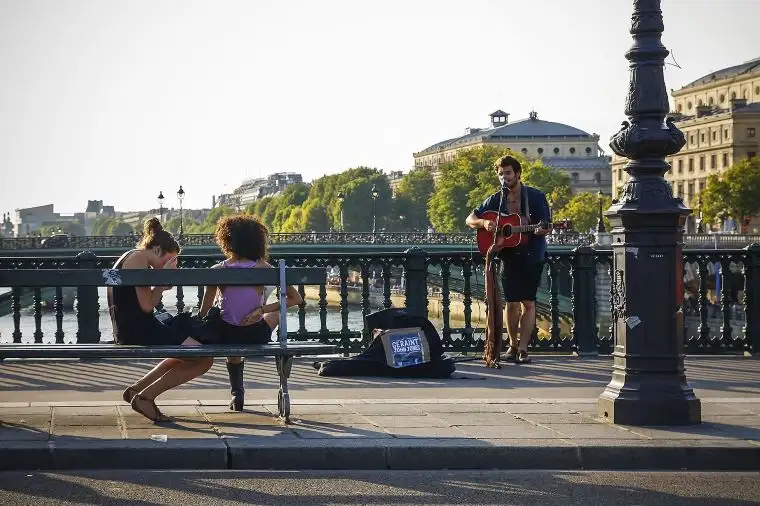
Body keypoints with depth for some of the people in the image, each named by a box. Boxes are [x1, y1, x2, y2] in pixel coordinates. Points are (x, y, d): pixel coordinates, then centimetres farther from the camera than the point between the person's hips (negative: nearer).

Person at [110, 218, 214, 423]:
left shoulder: (130, 257, 24)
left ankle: (136, 389, 19)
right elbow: (147, 305, -15)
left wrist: (161, 286, 10)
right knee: (203, 359, -14)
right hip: (138, 329, -11)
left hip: (127, 328, 11)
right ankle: (145, 397, -8)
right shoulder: (139, 257, -8)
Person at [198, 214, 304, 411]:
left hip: (224, 335, 1)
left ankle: (237, 393, 35)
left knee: (233, 350, 40)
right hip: (256, 336, -1)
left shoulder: (216, 271, -10)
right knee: (277, 311, 31)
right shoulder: (263, 269, -12)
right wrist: (262, 309, -9)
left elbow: (203, 313, -7)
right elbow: (296, 298, -11)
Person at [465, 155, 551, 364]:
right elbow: (470, 219, 9)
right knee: (511, 302, 3)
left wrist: (541, 230, -28)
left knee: (528, 303, -4)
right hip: (509, 256, 2)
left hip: (531, 255, -2)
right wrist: (484, 223, -12)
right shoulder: (496, 200, 6)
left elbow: (546, 227, -4)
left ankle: (523, 348, -1)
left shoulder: (536, 196, -2)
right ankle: (513, 344, 18)